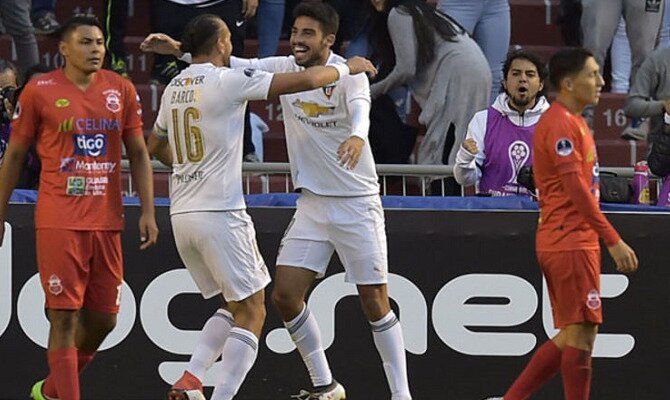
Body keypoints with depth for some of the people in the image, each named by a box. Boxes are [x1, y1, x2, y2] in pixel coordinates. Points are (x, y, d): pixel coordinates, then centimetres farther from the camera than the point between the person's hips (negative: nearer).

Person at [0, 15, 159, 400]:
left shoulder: (121, 90, 7)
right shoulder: (39, 91, -2)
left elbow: (138, 154, 11)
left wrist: (148, 211, 2)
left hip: (107, 221, 4)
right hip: (59, 221, -4)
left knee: (103, 319, 8)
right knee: (65, 317, -9)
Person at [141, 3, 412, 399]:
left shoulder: (348, 74, -15)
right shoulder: (284, 69, 2)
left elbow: (361, 109, -35)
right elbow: (232, 65, 6)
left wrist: (357, 136, -57)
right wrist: (178, 50, -6)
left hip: (357, 203, -6)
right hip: (312, 203, 6)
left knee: (375, 302, -5)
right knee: (285, 294, -2)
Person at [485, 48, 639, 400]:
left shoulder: (572, 121, 19)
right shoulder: (561, 124, -14)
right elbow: (576, 190, -21)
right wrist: (613, 241, -23)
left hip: (571, 242, 10)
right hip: (570, 243, -10)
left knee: (571, 337, 11)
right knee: (581, 333, -9)